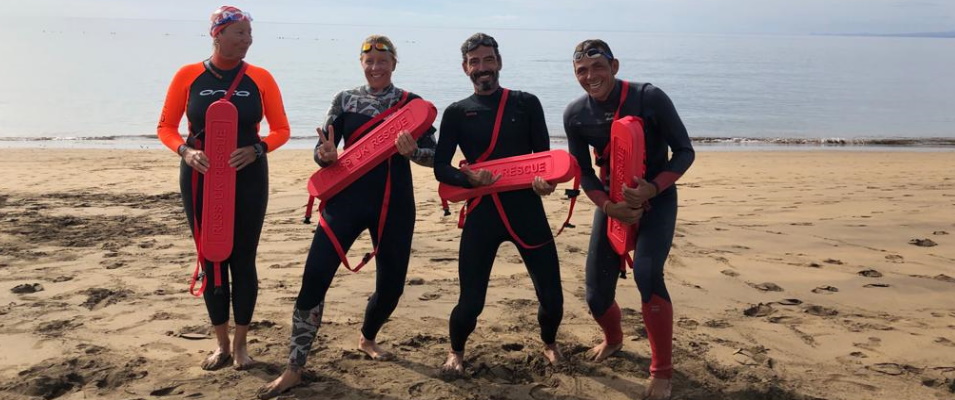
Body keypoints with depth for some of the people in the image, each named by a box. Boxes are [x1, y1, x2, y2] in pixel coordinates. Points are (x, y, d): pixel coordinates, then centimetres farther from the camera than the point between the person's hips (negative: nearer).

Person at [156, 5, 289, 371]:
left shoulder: (260, 78, -2)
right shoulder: (188, 76, -2)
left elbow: (281, 129, 2)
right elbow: (166, 127, 3)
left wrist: (256, 149, -16)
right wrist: (185, 151, -15)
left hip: (248, 179, 0)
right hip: (200, 179, 1)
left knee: (243, 260, 4)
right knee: (211, 260, 7)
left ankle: (240, 344, 20)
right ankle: (222, 344, 22)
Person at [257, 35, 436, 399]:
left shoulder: (412, 103, 3)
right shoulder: (345, 100, 6)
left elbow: (433, 155, -1)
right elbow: (322, 150, 5)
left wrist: (412, 150, -23)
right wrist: (326, 156, -19)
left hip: (394, 204, 1)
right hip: (346, 199, 0)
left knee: (392, 283, 7)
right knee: (315, 277, -10)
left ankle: (367, 339, 39)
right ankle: (294, 369, 0)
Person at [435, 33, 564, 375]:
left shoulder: (526, 103, 6)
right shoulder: (457, 113, 6)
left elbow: (545, 155, 4)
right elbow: (441, 167, 2)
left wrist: (545, 180, -18)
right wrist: (470, 177, -18)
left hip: (527, 208, 1)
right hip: (482, 212, -1)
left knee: (552, 295, 0)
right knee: (471, 300, -3)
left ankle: (549, 343, 35)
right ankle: (456, 351, 30)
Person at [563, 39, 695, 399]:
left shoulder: (649, 98, -19)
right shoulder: (575, 114, -7)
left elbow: (684, 151, -13)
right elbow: (583, 171, 2)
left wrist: (652, 188, -28)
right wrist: (607, 206, -16)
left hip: (657, 198, -3)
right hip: (611, 200, 4)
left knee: (647, 273, -27)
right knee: (596, 294, 2)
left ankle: (661, 370, -6)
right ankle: (613, 339, 40)